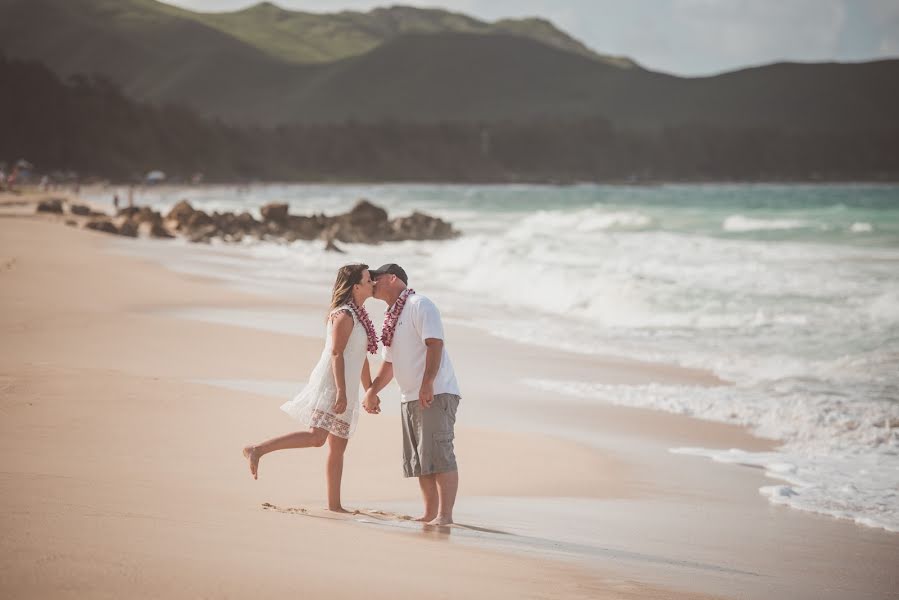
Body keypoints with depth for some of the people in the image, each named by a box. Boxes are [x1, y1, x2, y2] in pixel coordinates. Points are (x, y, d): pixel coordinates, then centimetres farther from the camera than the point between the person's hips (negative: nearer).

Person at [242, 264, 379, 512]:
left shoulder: (359, 315, 19)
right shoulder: (344, 315, -11)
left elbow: (361, 357, 25)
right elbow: (336, 354, -19)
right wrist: (341, 392, -25)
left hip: (344, 391, 10)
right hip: (331, 384, -10)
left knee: (338, 446, 9)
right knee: (316, 437, -22)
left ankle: (334, 504, 12)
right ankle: (257, 450, -22)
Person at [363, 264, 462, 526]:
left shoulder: (419, 305, -8)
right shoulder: (391, 319, 20)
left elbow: (434, 344, -19)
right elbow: (389, 363, 27)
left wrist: (427, 384, -27)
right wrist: (372, 391, 17)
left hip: (436, 395, -10)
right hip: (410, 398, 10)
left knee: (439, 456, -14)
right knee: (419, 461, 10)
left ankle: (444, 515, -15)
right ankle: (429, 514, 17)